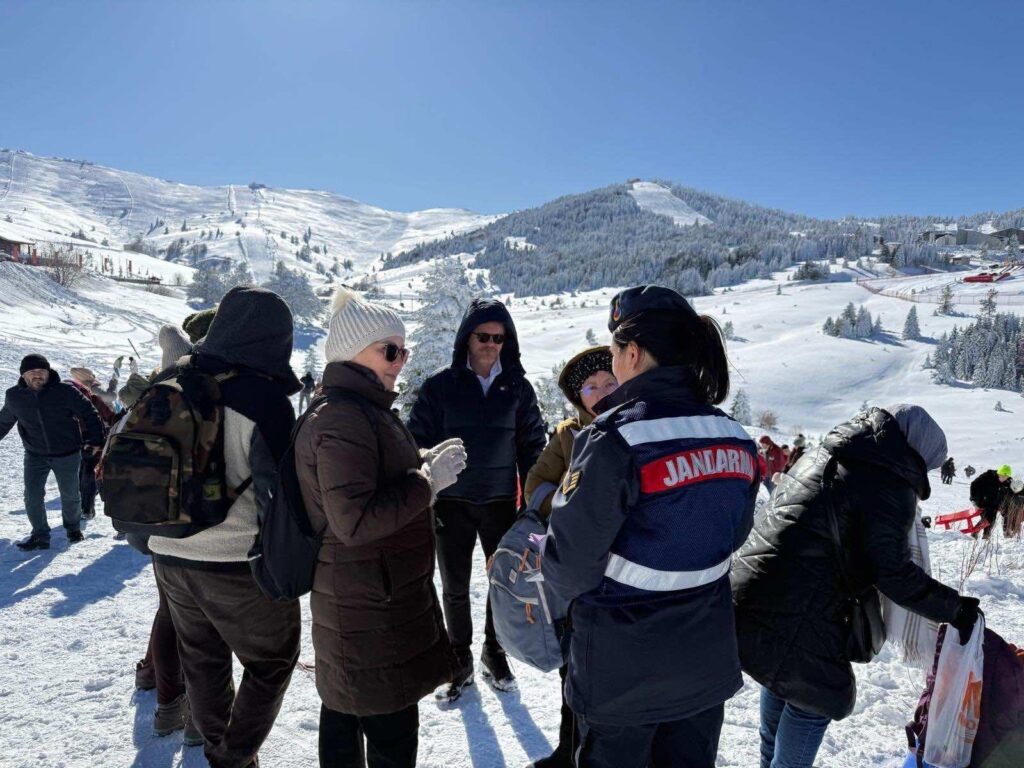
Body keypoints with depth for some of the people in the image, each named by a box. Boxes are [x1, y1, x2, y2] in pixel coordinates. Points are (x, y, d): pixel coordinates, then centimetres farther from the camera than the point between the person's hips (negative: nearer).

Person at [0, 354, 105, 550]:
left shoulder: (65, 391, -16)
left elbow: (89, 414, -10)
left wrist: (96, 440, -15)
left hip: (67, 455, -2)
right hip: (35, 455, 2)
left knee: (70, 495, 11)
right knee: (32, 497, -1)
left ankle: (73, 527, 36)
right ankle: (40, 535, 17)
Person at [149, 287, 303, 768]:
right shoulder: (265, 398, -20)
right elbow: (278, 493, -21)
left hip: (169, 553, 7)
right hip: (240, 564, -6)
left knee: (202, 658, 24)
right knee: (271, 661, 16)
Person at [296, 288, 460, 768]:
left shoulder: (365, 411, 11)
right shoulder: (342, 420, -22)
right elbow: (355, 520, -28)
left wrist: (426, 469, 7)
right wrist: (430, 481, -23)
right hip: (372, 609, -10)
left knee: (345, 715, 23)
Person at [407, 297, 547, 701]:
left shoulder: (517, 387, 1)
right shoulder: (440, 385, -5)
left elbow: (532, 444, 6)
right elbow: (419, 441, -2)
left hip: (501, 501, 2)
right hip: (452, 503, -1)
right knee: (455, 587, 10)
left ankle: (494, 652, 35)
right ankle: (460, 661, 30)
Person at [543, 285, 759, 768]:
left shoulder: (615, 441, -25)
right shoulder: (735, 438, -4)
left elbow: (571, 560, -21)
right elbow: (732, 536, 8)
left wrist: (541, 563, 1)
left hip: (622, 669, -6)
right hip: (708, 659, 6)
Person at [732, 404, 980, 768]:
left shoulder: (820, 456, 12)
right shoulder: (891, 486, -12)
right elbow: (894, 573, -11)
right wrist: (954, 608, 4)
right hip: (794, 619, -9)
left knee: (782, 676, 29)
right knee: (817, 696, 13)